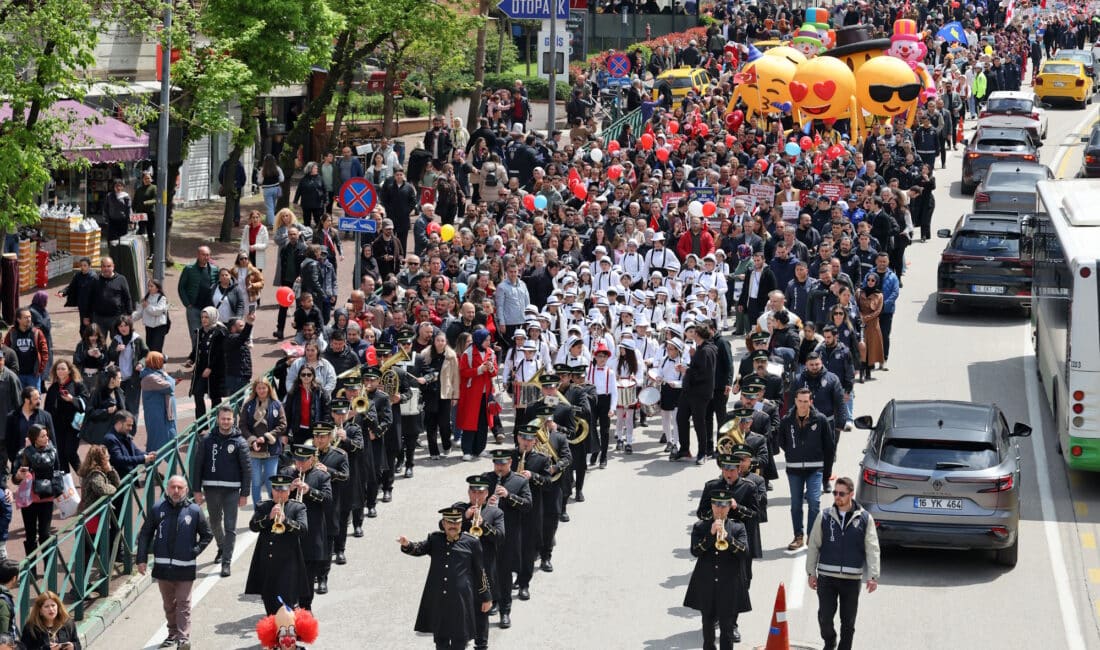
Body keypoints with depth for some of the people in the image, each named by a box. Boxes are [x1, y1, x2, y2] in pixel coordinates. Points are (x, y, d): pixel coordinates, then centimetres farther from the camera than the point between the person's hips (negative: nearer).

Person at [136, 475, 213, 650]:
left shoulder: (194, 511, -4)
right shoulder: (158, 509, -1)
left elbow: (207, 535, 7)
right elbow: (145, 534, 6)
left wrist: (195, 551, -4)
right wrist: (142, 559, 0)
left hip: (185, 568, -2)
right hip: (162, 566, 2)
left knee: (183, 604, -3)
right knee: (169, 604, 15)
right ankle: (173, 633, 29)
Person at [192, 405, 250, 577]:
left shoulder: (239, 442, -3)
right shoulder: (207, 439, 1)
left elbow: (247, 469, -2)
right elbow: (198, 465, 4)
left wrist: (244, 494, -5)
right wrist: (197, 490, 1)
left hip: (231, 491, -3)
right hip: (211, 489, 3)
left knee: (230, 527, -5)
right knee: (215, 523, 18)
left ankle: (227, 562, -2)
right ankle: (222, 548, 43)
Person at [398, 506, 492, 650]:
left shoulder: (471, 542, 2)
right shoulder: (435, 539, 10)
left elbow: (480, 571, 4)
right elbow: (419, 549, -6)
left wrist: (486, 598, 6)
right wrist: (407, 545, -29)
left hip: (461, 599, -2)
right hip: (438, 599, 2)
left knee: (459, 638, 2)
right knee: (440, 638, 10)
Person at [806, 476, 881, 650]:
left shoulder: (865, 518, 1)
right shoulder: (824, 517, 3)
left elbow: (872, 549, -1)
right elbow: (813, 545, 8)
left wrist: (873, 576, -8)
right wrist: (811, 572, 6)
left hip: (852, 578, 0)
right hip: (826, 577, 0)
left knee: (848, 621, 7)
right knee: (825, 616, 0)